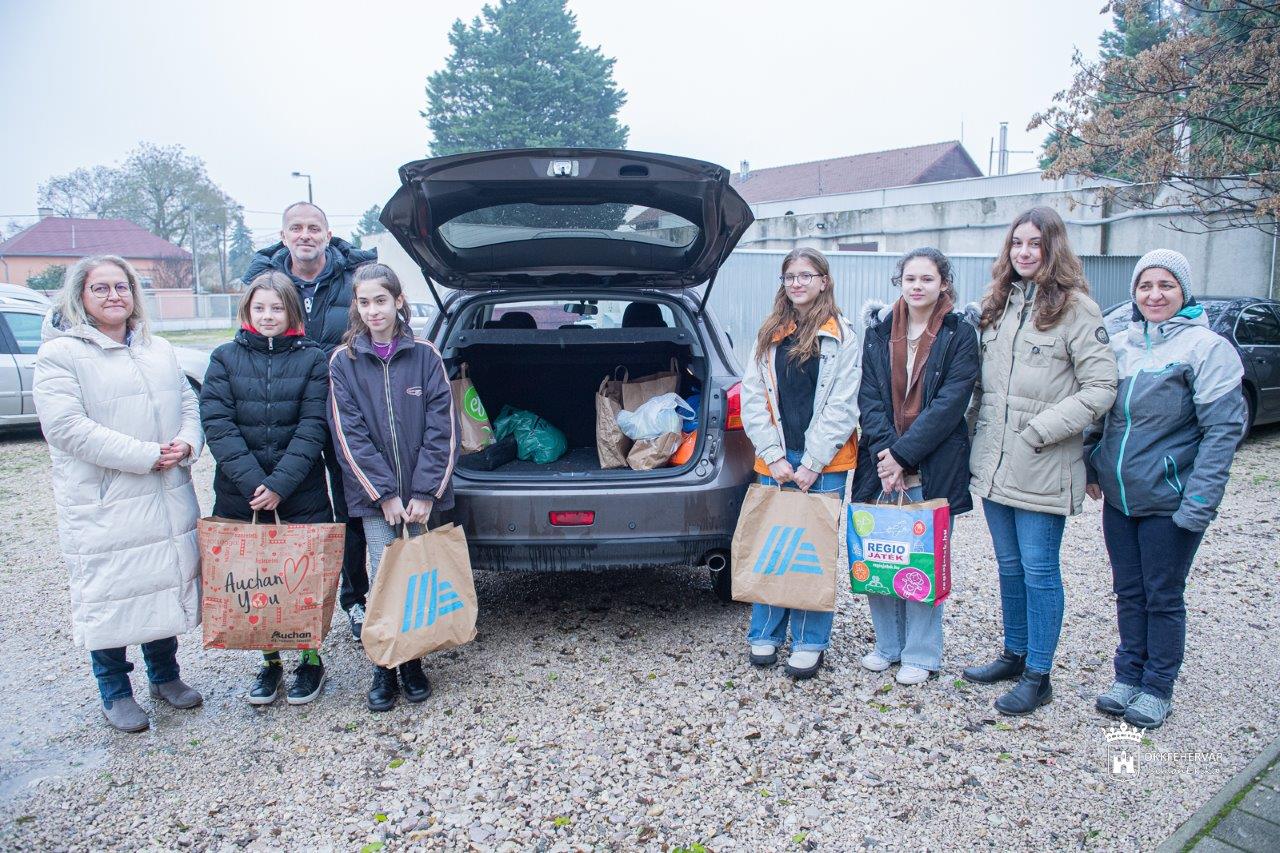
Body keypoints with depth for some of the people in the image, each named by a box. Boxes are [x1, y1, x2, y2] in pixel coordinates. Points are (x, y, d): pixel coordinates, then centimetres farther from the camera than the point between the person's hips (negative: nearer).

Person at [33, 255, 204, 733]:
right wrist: (146, 455, -20)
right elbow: (67, 427, -16)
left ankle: (165, 675, 33)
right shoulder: (60, 354, -6)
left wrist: (186, 443, -9)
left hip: (168, 501, 6)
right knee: (109, 595, 4)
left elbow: (189, 404, 13)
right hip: (102, 505, -5)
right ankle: (115, 692, 23)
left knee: (167, 585, 14)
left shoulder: (158, 350, 14)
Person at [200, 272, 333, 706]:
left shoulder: (313, 359, 1)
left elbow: (313, 427, -7)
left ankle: (311, 658, 25)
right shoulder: (225, 358, 4)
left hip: (302, 496, -1)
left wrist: (280, 484, -17)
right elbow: (217, 424, -5)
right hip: (240, 497, 2)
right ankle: (270, 660, 28)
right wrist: (252, 483, -16)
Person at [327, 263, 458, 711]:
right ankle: (384, 666, 17)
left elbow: (442, 427, -5)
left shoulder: (424, 355, -1)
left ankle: (412, 661, 25)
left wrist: (425, 492, -11)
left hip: (421, 495, 1)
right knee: (384, 577, 0)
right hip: (374, 496, 0)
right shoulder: (343, 361, 0)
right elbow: (350, 435, -5)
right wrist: (384, 494, -11)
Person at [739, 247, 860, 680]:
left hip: (824, 464, -3)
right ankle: (765, 634, 21)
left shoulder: (842, 336, 0)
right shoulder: (768, 335, 10)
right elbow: (752, 398, 4)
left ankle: (809, 642, 16)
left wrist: (812, 464, -11)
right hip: (774, 461, 3)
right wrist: (774, 457, -6)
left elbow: (842, 407, -6)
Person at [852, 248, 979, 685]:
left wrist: (903, 453, -16)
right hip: (881, 462, 3)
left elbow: (950, 404, -10)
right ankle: (887, 644, 26)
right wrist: (884, 454, -11)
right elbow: (869, 397, 2)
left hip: (933, 467, -3)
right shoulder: (879, 330, 8)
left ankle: (920, 655, 19)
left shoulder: (960, 335, -1)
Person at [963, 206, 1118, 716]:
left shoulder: (1075, 308, -8)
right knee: (1009, 566, 17)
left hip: (1042, 469, -6)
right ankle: (1014, 655, 32)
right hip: (994, 463, 6)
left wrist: (1039, 430, -16)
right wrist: (983, 429, 9)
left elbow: (1101, 388, -12)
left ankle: (1038, 676, 16)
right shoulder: (997, 304, 12)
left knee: (1039, 571, 3)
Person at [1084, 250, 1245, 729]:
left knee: (1163, 597, 7)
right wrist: (1091, 467, 8)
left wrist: (1200, 500, -19)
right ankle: (1128, 676, 29)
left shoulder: (1207, 347, -10)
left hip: (1169, 499, -5)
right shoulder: (1119, 345, 7)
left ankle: (1157, 689, 23)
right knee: (1128, 592, 15)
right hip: (1118, 494, 5)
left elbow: (1223, 428, -14)